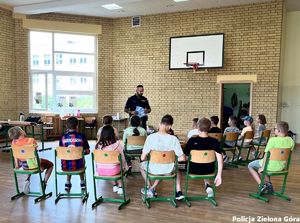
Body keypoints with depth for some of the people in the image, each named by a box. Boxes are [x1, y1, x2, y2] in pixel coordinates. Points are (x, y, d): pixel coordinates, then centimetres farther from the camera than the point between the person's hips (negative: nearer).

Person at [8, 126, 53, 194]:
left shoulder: (14, 142, -7)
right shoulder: (31, 140, -20)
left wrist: (17, 165, 10)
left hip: (23, 165, 5)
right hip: (34, 164, -5)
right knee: (50, 164, 21)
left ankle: (28, 179, 22)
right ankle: (44, 183, 11)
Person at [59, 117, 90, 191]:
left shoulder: (63, 137, -6)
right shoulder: (81, 136, -9)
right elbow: (87, 152, -3)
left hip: (65, 166, 1)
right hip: (78, 166, -1)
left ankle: (68, 183, 35)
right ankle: (82, 182, 40)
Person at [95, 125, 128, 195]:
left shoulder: (98, 145, -9)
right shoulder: (117, 144, -16)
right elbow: (122, 157, -4)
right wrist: (125, 166, 16)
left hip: (100, 171, 3)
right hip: (113, 171, -2)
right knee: (120, 166, 31)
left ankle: (114, 185, 39)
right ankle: (120, 187, 34)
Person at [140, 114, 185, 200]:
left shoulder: (151, 137, -17)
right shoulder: (173, 139, -15)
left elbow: (143, 158, -12)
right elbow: (182, 158, -12)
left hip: (154, 169, 0)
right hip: (168, 170, 1)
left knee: (142, 165, 33)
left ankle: (150, 188, 38)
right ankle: (178, 191, 25)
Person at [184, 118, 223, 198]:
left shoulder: (192, 141, -17)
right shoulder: (214, 141, -12)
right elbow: (220, 159, -15)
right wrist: (219, 175, -7)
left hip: (193, 170, -2)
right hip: (209, 170, 2)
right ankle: (207, 185, 19)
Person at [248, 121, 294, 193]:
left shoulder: (273, 140, -24)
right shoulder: (290, 141, -6)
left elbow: (266, 155, -20)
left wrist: (262, 167, -9)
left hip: (271, 166, -7)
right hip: (282, 167, 7)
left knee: (250, 166, 16)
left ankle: (261, 185, 4)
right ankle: (269, 184, 27)